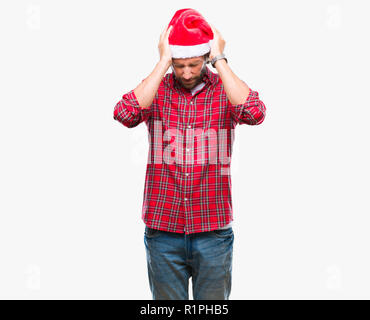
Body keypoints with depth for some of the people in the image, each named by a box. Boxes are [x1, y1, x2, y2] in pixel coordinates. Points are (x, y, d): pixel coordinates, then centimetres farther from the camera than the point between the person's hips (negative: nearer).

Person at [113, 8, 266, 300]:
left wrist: (219, 60, -17)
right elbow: (125, 114, -21)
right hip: (163, 230, 0)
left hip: (213, 231, 0)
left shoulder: (226, 89, 0)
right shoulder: (156, 90, 1)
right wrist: (163, 64, -17)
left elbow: (255, 113, -22)